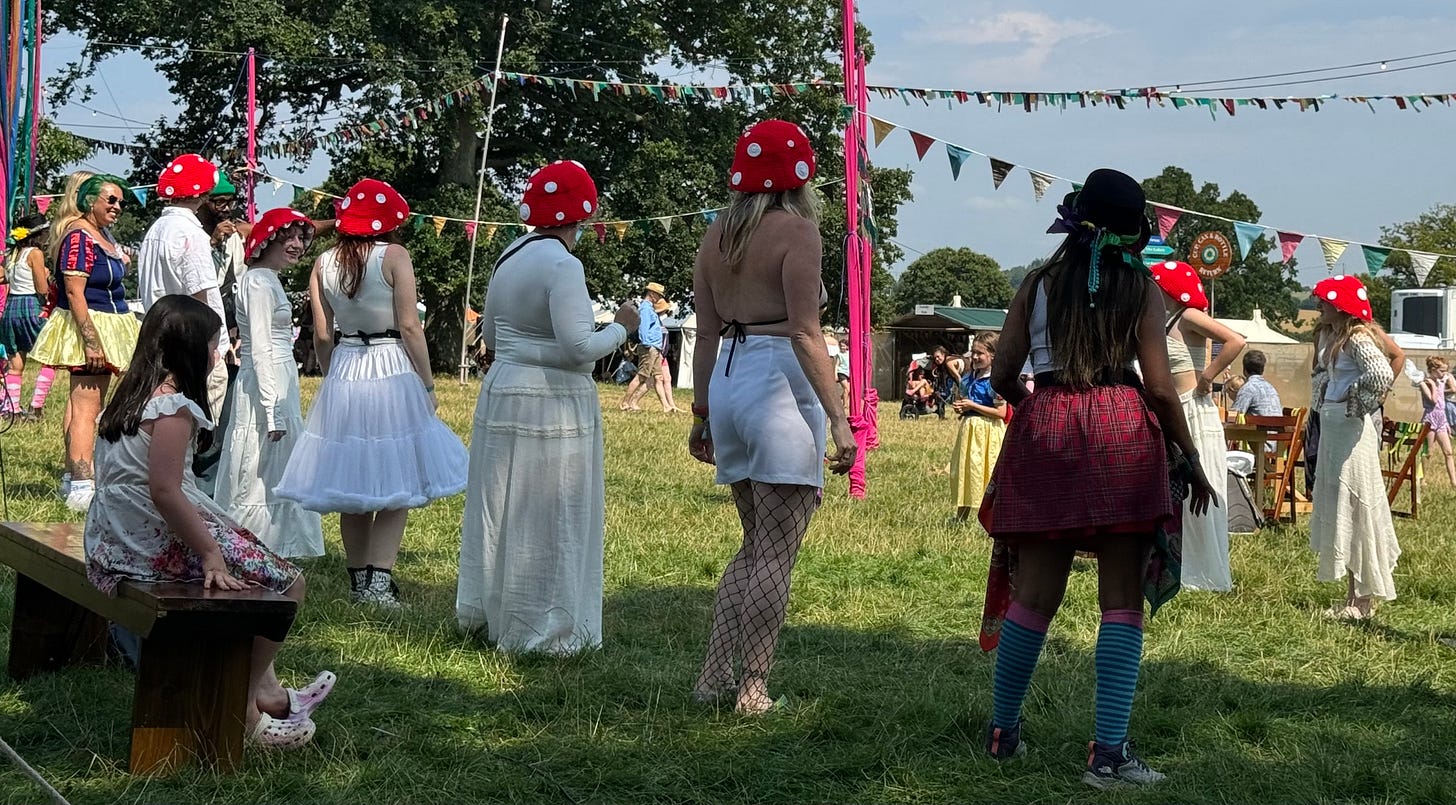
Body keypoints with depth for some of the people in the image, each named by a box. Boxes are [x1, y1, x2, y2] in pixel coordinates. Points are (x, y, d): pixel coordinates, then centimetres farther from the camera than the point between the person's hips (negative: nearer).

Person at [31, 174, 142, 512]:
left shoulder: (103, 235, 13)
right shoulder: (79, 236, -17)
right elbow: (74, 292, -23)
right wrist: (91, 341, -26)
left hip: (102, 330, 11)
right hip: (88, 330, -11)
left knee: (83, 403, 15)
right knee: (86, 407, -13)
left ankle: (74, 477, 22)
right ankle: (82, 488, -17)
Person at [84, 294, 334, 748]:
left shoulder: (130, 397, 11)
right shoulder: (173, 406, -17)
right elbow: (164, 491, -27)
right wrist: (211, 553, -20)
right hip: (161, 546, -10)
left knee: (255, 559, 27)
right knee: (287, 583, 0)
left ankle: (269, 693, 32)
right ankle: (242, 710, 6)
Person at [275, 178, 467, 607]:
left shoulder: (323, 263, 3)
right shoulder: (394, 256, -9)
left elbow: (322, 336, 5)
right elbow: (409, 327, -12)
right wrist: (427, 384, -4)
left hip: (342, 377, 4)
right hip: (392, 374, -4)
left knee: (353, 487, 13)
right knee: (397, 483, 3)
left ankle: (358, 580, 19)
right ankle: (380, 579, -6)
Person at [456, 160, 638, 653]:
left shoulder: (509, 258, 9)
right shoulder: (562, 264, -16)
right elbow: (578, 347, -21)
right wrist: (621, 328, -5)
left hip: (500, 396, 8)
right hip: (552, 404, -8)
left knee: (500, 512, 18)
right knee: (549, 521, 1)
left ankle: (483, 614, 29)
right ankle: (541, 630, 7)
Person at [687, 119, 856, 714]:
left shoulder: (717, 235, 13)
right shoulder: (797, 231, -7)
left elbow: (707, 334, 14)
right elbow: (805, 334, -15)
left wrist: (702, 411, 20)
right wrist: (839, 418, -17)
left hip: (727, 380, 7)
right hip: (779, 381, -7)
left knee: (755, 546, 18)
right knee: (775, 556, -1)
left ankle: (713, 678, 14)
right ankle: (752, 689, 1)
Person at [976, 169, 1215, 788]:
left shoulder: (1037, 285, 9)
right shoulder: (1142, 289, 1)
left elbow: (1002, 377, 9)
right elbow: (1160, 387, -3)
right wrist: (1191, 458, 8)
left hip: (1044, 434, 3)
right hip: (1122, 435, -3)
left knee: (1034, 592, 12)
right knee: (1122, 598, -1)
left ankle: (1002, 734, 19)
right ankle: (1109, 754, -7)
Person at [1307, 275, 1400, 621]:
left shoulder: (1357, 339, -17)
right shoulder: (1327, 335, 11)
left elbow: (1382, 375, -33)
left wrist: (1359, 404, -18)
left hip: (1352, 428, -10)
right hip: (1331, 425, 10)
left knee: (1354, 505, -5)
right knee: (1336, 506, 13)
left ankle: (1362, 600, 2)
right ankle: (1353, 597, 20)